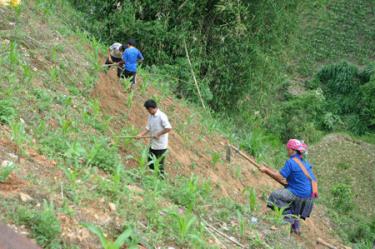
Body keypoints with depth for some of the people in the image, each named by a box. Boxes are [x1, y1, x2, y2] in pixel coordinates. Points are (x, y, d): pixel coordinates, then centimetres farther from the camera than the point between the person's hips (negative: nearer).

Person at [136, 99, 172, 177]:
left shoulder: (161, 116, -19)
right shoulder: (150, 116, 7)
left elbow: (169, 128, -26)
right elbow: (148, 128, 7)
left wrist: (158, 134, -21)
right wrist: (141, 135, -8)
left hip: (161, 146, -8)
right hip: (153, 145, 8)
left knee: (159, 164, 0)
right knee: (151, 163, 13)